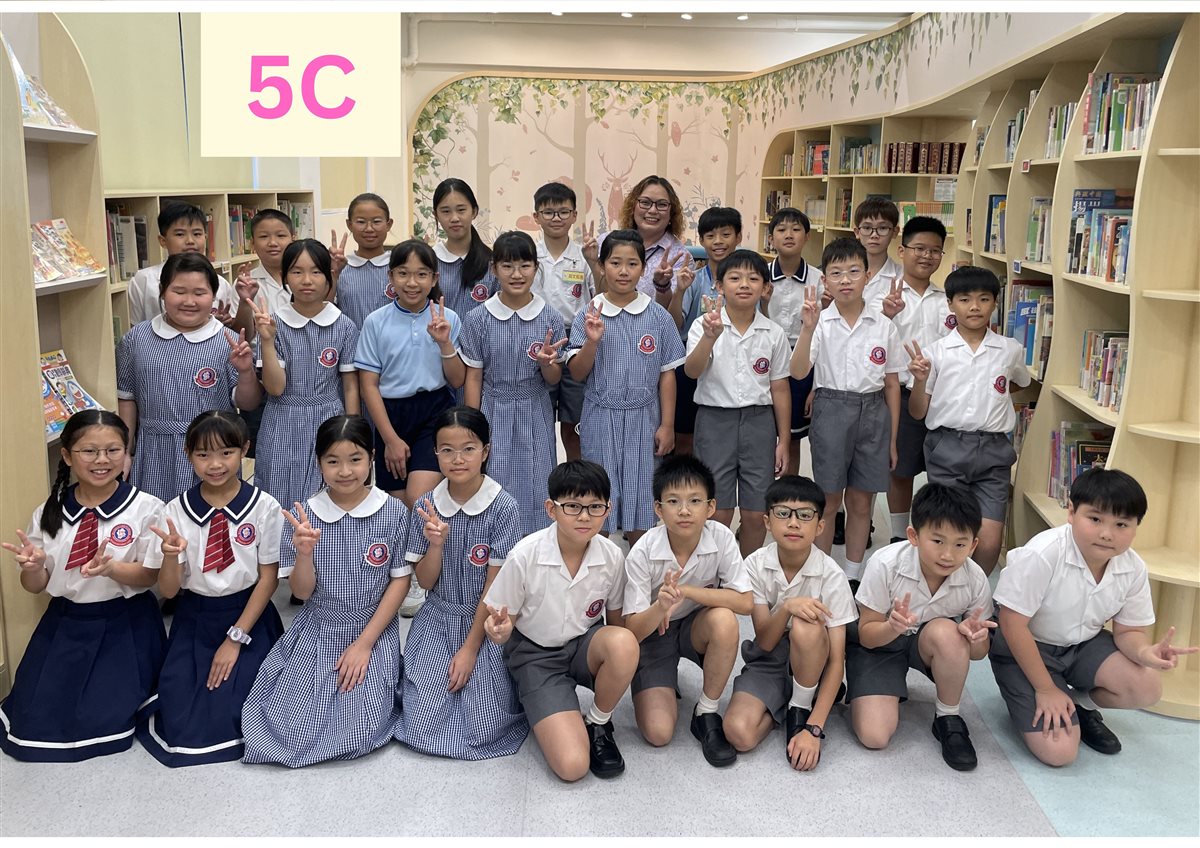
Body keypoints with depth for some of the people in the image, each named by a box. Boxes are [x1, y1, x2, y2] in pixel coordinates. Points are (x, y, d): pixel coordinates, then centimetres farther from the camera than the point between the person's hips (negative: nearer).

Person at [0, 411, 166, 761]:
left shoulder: (145, 508, -11)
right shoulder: (48, 513, -1)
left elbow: (149, 576, -10)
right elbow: (35, 586, 3)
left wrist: (110, 568, -30)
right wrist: (33, 566, -20)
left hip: (125, 624, -3)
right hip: (65, 623, 3)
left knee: (100, 722, -12)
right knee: (33, 724, -1)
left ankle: (128, 689, 20)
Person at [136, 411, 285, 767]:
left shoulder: (264, 507, -11)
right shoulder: (176, 511, -6)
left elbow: (268, 578, -6)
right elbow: (168, 590, -5)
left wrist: (236, 639, -10)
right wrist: (171, 555, -26)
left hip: (248, 615, -2)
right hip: (194, 619, 2)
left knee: (232, 714, -16)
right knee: (179, 718, -9)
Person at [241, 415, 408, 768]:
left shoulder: (394, 512, -10)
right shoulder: (302, 516, -7)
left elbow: (400, 581, -6)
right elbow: (303, 592, -5)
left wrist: (364, 643, -11)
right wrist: (304, 552, -27)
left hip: (374, 632, -2)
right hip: (317, 633, 2)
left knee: (357, 736, -14)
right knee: (290, 731, -8)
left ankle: (383, 686, 15)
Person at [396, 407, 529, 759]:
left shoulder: (504, 508, -14)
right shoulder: (425, 507, -4)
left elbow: (495, 586, -11)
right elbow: (425, 582, -1)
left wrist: (470, 648, -12)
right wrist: (436, 543, -21)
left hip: (485, 623, -2)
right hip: (437, 620, 2)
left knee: (484, 728, -12)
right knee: (422, 727, -9)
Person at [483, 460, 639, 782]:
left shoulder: (612, 556, -12)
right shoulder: (525, 555, -21)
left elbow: (616, 621, 4)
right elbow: (503, 621, -9)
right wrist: (500, 631, -33)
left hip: (586, 646, 3)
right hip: (537, 655, -3)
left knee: (624, 643, -35)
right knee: (572, 765, -23)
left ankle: (598, 724, -6)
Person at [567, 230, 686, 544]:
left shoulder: (658, 317, -2)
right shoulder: (588, 316, -3)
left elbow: (667, 374, 1)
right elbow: (577, 373, -4)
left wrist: (667, 425, -1)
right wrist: (592, 341, -21)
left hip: (643, 419, 0)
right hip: (601, 418, 0)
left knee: (641, 506, 8)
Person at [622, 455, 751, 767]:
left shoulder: (721, 538, -21)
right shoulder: (642, 553, -25)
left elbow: (745, 602, -23)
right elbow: (632, 631, -21)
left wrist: (686, 591, -31)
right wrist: (661, 606, -43)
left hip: (697, 629, 2)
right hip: (652, 635, -1)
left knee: (724, 620, -34)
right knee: (658, 733, -18)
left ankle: (707, 713, -11)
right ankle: (666, 682, 19)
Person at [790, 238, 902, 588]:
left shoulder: (884, 326, 1)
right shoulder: (820, 323, -5)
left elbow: (891, 383, 7)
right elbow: (798, 372, -18)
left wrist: (892, 438, 7)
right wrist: (807, 329, -31)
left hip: (873, 411, 2)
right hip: (831, 409, -2)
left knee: (860, 501, 11)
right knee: (828, 500, 7)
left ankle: (853, 573, 25)